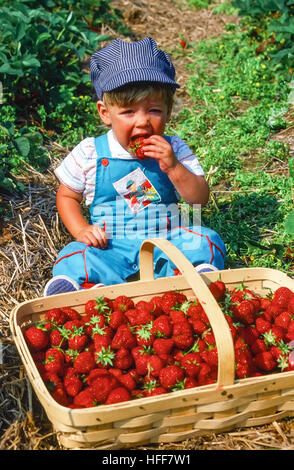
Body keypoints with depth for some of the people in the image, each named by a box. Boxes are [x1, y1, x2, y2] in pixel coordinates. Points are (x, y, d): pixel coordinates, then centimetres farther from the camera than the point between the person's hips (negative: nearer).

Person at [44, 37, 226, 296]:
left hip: (167, 245, 1)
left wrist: (173, 168, -21)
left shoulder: (174, 150, 0)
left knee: (206, 241, -23)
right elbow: (67, 196, 11)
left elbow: (200, 198, -4)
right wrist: (81, 230, -7)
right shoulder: (90, 153, -1)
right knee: (72, 260, -27)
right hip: (110, 247, 0)